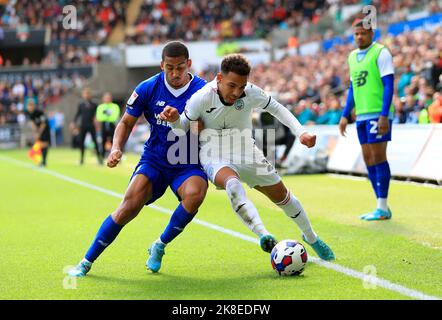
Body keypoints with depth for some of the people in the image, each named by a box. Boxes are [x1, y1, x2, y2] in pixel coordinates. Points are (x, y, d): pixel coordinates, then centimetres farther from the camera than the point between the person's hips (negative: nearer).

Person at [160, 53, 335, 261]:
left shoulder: (252, 93, -17)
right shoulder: (202, 98, -23)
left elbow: (277, 109, 0)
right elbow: (184, 126, -8)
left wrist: (301, 132, -9)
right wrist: (174, 119, -31)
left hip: (245, 153, 4)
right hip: (214, 157, -3)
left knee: (282, 196, 10)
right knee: (233, 184, -38)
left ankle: (311, 237, 36)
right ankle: (264, 237, -45)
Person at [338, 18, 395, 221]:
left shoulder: (381, 53, -6)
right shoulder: (353, 56, 16)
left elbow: (389, 85, -12)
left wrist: (384, 115, -20)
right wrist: (345, 115, 17)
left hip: (378, 114, -8)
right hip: (362, 115, 8)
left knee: (378, 157, -9)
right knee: (368, 160, 6)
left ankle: (382, 209, -6)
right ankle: (382, 208, 11)